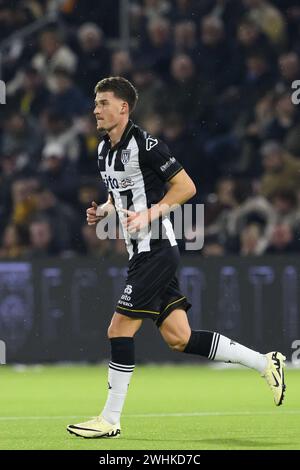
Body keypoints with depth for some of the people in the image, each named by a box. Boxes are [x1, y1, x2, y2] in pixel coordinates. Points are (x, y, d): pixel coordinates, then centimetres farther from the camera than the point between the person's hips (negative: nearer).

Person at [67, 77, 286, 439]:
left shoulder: (145, 145, -14)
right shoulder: (104, 150, 13)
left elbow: (186, 187, -13)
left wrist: (148, 215, -21)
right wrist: (102, 211, 7)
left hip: (157, 250, -9)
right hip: (141, 253, 9)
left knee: (120, 328, -9)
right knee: (179, 339, 6)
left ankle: (110, 420, -1)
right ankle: (264, 363, 14)